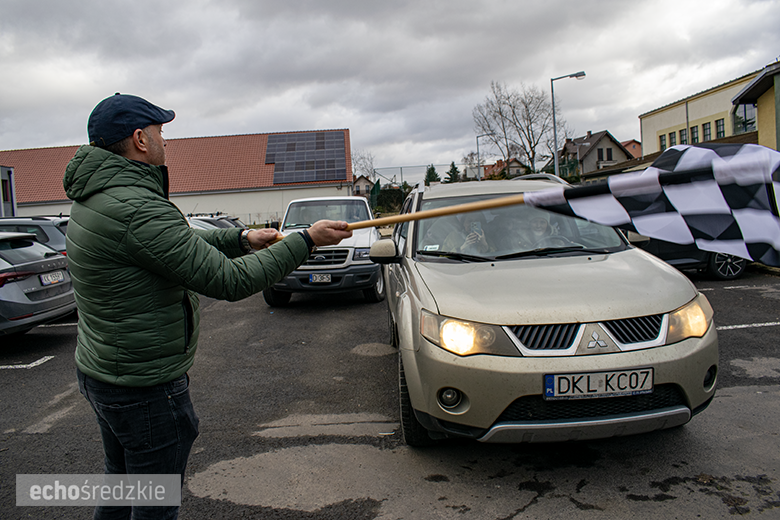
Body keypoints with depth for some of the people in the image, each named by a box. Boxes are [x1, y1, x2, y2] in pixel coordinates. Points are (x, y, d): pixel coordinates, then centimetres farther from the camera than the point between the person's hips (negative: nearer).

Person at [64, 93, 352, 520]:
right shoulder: (137, 210, -27)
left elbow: (181, 243, 15)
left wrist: (242, 238, 5)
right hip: (144, 388, -10)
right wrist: (306, 240, -19)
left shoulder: (96, 197, 6)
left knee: (121, 484, 26)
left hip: (99, 372, 10)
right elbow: (229, 281, -27)